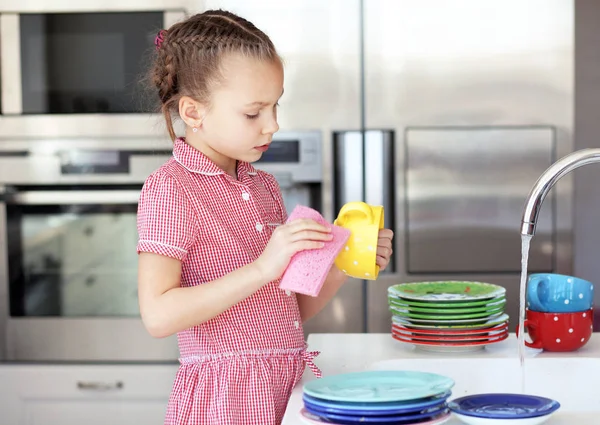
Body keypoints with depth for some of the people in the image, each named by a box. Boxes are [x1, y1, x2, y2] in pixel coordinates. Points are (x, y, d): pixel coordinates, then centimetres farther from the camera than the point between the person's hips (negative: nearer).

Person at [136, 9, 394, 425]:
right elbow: (159, 315, -21)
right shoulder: (170, 188, -10)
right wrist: (262, 269, -24)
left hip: (290, 390, 7)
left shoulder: (264, 186, 14)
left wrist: (341, 266, 0)